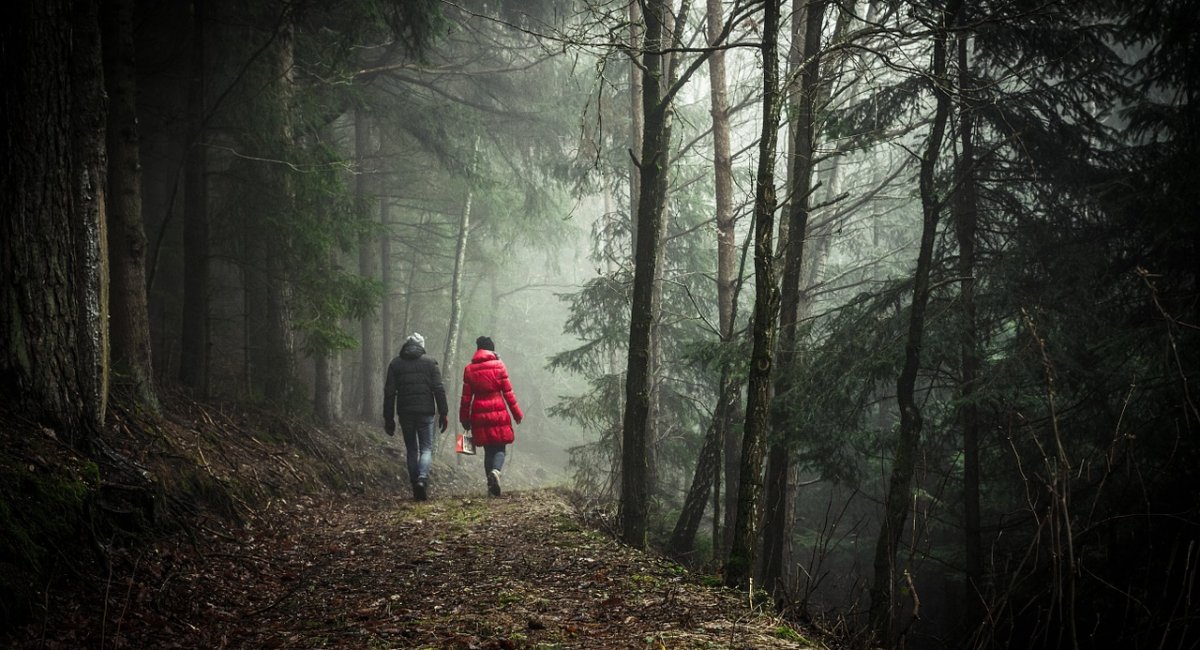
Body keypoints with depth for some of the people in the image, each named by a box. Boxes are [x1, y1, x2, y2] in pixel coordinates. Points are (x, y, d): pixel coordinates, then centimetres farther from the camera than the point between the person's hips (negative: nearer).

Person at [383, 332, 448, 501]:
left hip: (405, 413, 2)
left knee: (411, 449, 12)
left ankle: (416, 488, 11)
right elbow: (439, 389, -3)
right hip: (425, 412, -2)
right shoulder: (429, 362, 2)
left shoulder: (395, 364, 6)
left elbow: (389, 392, 4)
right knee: (426, 448, 3)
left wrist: (389, 419, 7)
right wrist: (443, 413, 2)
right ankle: (422, 478, -22)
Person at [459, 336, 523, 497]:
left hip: (479, 415, 2)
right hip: (499, 413, -2)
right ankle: (495, 470, -26)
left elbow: (466, 397, 5)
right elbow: (508, 392, -3)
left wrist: (464, 418, 12)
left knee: (489, 449, 12)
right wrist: (517, 413, 4)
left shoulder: (469, 369, 4)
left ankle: (491, 486, 6)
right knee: (500, 447, 5)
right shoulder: (498, 365, -2)